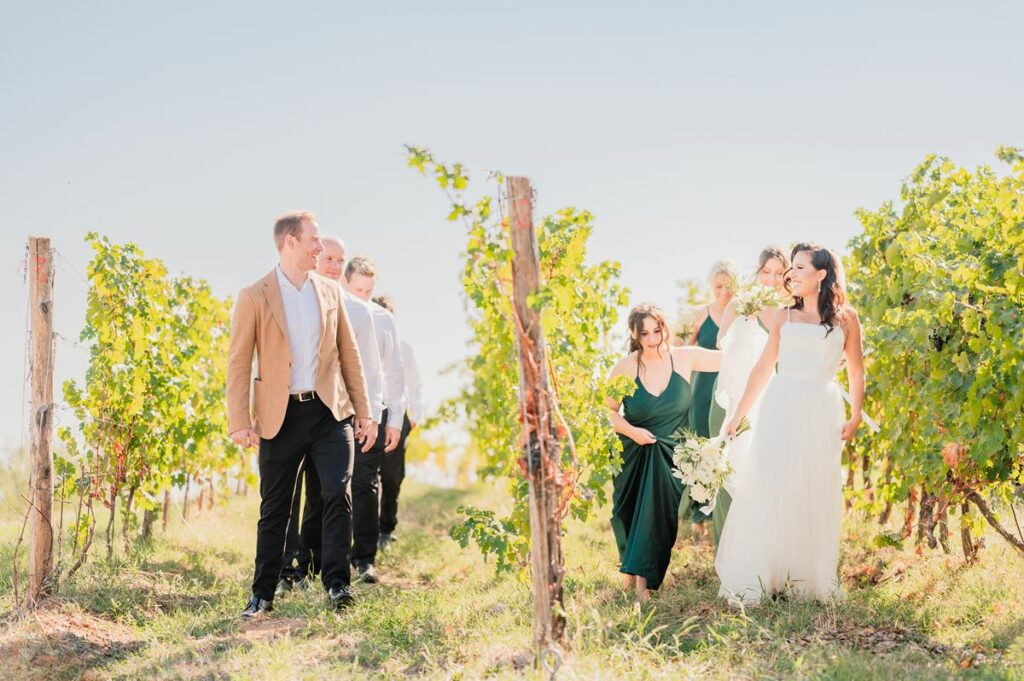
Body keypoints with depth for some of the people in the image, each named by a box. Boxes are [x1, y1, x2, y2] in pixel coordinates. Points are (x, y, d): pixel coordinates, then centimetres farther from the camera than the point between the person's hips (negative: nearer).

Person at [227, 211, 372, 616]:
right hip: (281, 415, -2)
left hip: (329, 411, 2)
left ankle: (337, 583, -4)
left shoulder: (330, 291, 10)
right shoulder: (254, 297, -2)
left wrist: (363, 410, 10)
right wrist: (240, 423, -11)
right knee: (274, 508, 6)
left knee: (337, 492, -12)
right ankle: (262, 594, 17)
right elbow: (238, 363, -4)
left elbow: (349, 354, 13)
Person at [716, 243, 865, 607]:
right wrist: (737, 415, 10)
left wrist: (856, 416, -3)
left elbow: (856, 372, 8)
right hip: (779, 411, 1)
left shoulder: (845, 319, 5)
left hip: (821, 413, -1)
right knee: (765, 492, -2)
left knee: (815, 498, 3)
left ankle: (811, 580, 14)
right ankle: (752, 581, 3)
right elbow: (763, 369, 12)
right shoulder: (784, 317, 9)